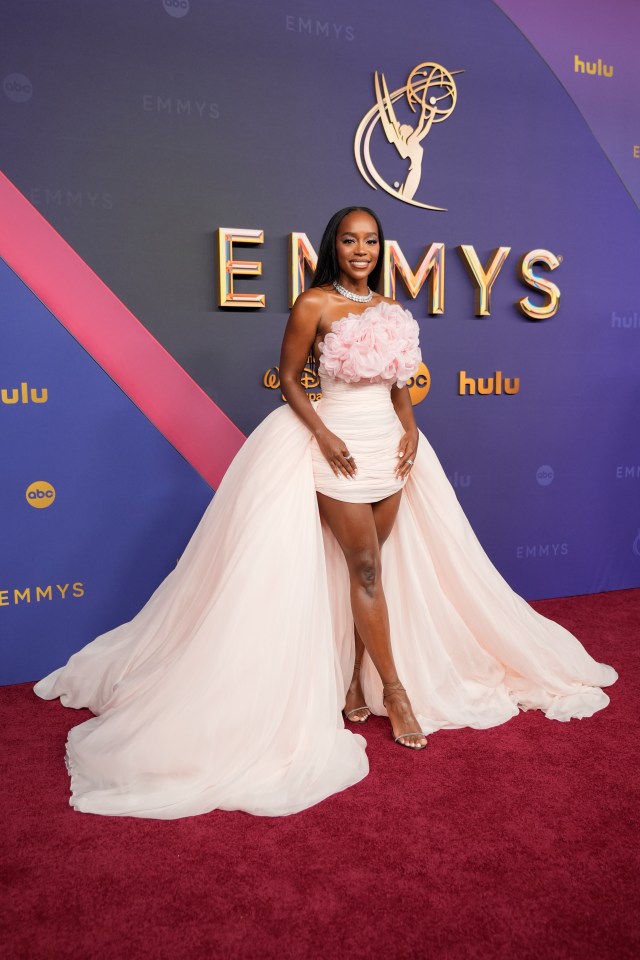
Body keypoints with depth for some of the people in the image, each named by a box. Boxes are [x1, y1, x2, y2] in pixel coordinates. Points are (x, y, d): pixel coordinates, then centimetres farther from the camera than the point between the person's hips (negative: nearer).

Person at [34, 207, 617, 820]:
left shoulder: (390, 309, 13)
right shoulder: (315, 304, -4)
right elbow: (287, 377, -3)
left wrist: (411, 428, 1)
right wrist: (323, 434, -13)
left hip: (390, 444, 6)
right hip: (339, 446, -6)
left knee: (369, 567, 8)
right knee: (364, 569, -4)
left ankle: (355, 679, 20)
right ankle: (395, 689, 6)